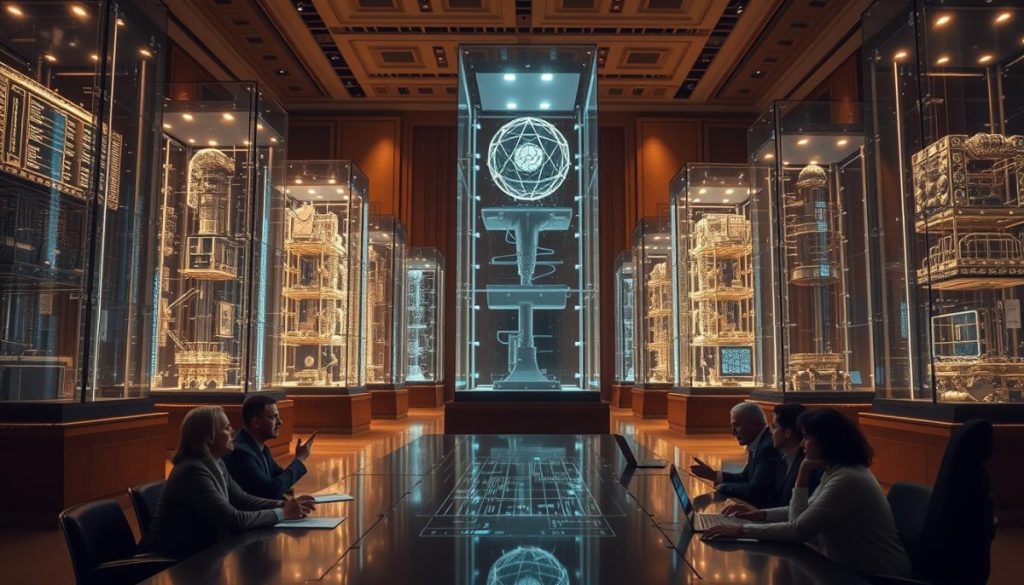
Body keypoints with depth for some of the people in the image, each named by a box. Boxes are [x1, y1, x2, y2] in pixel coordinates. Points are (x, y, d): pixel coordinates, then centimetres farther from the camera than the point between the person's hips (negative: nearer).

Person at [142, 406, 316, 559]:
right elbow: (234, 520, -26)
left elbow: (241, 499, 7)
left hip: (200, 549, 8)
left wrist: (284, 504, -7)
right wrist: (281, 513, -17)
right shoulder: (193, 470, -24)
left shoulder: (216, 464, 4)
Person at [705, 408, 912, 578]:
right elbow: (805, 512, 14)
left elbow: (798, 530, -26)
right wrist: (761, 514, 3)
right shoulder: (837, 471, 7)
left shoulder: (847, 480, -26)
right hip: (852, 569, 8)